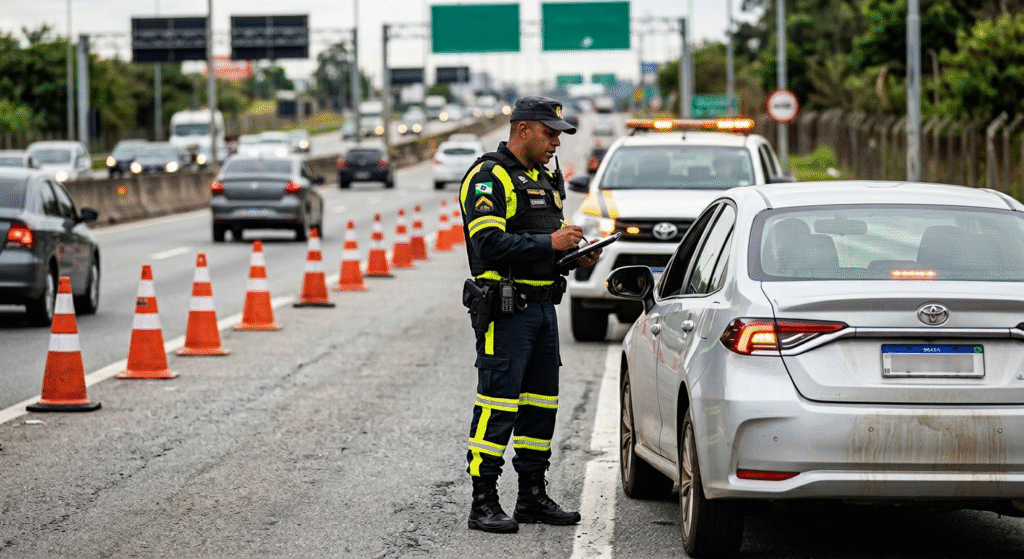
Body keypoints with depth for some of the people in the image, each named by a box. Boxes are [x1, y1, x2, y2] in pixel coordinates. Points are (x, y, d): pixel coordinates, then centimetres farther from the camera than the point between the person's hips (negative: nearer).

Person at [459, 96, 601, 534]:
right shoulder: (489, 178, -10)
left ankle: (533, 496, 19)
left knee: (540, 404, 11)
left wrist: (576, 256, 6)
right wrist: (550, 244, -21)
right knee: (498, 405, -9)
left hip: (543, 306, 9)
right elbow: (490, 245, -21)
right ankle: (484, 504, -6)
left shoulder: (545, 180, 18)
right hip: (505, 311, -9)